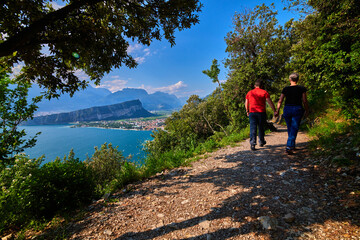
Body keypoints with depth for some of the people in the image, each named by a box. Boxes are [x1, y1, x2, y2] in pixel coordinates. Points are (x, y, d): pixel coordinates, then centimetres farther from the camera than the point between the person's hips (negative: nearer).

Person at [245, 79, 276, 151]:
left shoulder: (249, 93, 10)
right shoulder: (264, 92, 2)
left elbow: (246, 103, 13)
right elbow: (270, 102, -4)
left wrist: (247, 111, 25)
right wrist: (274, 111, 1)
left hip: (252, 113, 1)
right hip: (261, 112, -1)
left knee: (253, 128, -2)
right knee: (261, 127, 15)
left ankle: (252, 143, -14)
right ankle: (261, 142, 30)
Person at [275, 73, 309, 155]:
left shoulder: (285, 89, 2)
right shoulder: (302, 89, -1)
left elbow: (280, 101, -1)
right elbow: (304, 101, -3)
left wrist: (277, 111, 5)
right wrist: (307, 111, 8)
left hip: (287, 109, 2)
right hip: (297, 109, -2)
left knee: (290, 128, 17)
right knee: (294, 129, -2)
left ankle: (292, 145, 30)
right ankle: (289, 147, -12)